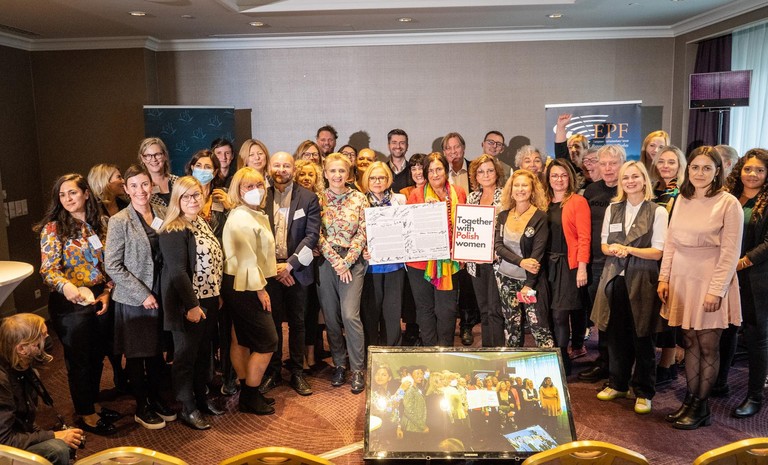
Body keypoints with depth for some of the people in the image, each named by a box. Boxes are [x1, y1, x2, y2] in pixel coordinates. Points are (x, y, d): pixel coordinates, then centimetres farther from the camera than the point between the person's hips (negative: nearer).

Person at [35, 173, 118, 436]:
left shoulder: (98, 225, 6)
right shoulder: (53, 228, -9)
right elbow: (48, 270, -15)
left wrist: (106, 293, -2)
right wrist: (66, 286, -35)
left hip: (100, 300, 5)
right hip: (71, 304, -5)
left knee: (97, 356, 16)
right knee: (79, 360, 8)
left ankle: (93, 405, 35)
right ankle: (86, 415, 23)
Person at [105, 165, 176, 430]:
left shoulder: (161, 214, 3)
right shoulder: (120, 221, -11)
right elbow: (112, 266, -13)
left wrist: (157, 293, 3)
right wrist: (142, 294, -15)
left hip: (159, 296, 5)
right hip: (133, 300, -4)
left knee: (157, 351, 16)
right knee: (136, 355, 9)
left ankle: (156, 399, 33)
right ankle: (142, 408, 24)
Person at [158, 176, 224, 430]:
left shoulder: (203, 223, 10)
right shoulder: (174, 231, -17)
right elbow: (177, 271, -21)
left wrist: (217, 294, 14)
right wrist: (192, 305, -20)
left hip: (209, 299, 8)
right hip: (187, 303, -8)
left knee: (204, 352, 17)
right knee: (186, 355, 6)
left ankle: (201, 398, 32)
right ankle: (188, 408, 19)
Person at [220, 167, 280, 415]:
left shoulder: (256, 215, 13)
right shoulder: (241, 219, -19)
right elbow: (246, 258, -22)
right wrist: (260, 289, -17)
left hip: (241, 287, 10)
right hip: (245, 287, -10)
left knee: (241, 340, 16)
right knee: (268, 341, -3)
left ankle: (247, 393, 28)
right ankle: (250, 397, 8)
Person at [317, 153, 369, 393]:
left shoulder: (359, 198, 2)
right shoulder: (318, 200, 3)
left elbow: (362, 234, -2)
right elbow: (318, 235, -2)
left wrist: (346, 262, -9)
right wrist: (336, 262, -9)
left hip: (353, 262, -2)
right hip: (326, 263, 2)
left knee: (350, 315, -12)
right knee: (331, 317, 7)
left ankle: (357, 369, 2)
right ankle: (339, 364, 23)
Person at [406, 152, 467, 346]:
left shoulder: (459, 193, 6)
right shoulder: (416, 194, 0)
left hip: (448, 260, 1)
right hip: (421, 260, -1)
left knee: (447, 309, 4)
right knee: (425, 308, 9)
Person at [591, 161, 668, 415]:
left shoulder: (657, 212, -3)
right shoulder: (612, 209, 11)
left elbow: (657, 252, -7)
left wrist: (628, 249, -19)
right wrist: (613, 249, -10)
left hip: (642, 280, -4)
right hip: (614, 278, 4)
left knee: (642, 337, 2)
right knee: (616, 334, 10)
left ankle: (643, 392, 15)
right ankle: (617, 384, 25)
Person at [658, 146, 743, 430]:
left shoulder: (728, 204, -8)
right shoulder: (682, 200, 8)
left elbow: (730, 253, -11)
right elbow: (670, 242, 11)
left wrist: (716, 290, -15)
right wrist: (664, 278, 6)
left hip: (710, 283, -5)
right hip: (682, 281, 5)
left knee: (707, 346, 4)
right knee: (690, 343, 11)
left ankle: (700, 407, 16)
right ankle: (691, 400, 20)